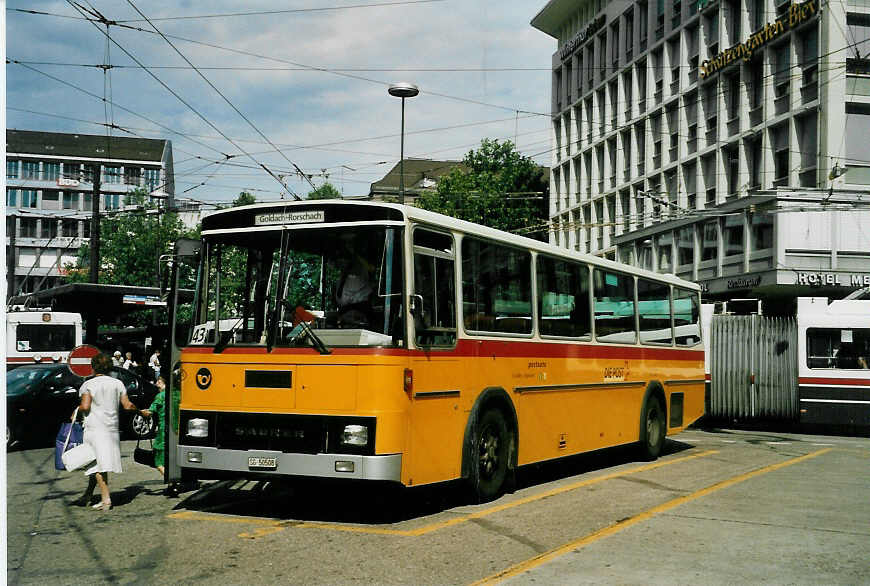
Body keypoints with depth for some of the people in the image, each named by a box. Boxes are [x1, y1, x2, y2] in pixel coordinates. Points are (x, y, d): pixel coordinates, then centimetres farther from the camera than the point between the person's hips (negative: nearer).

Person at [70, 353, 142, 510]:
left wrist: (76, 410, 8)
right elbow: (127, 405, 5)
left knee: (98, 463, -6)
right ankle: (87, 496, 19)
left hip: (95, 428, -5)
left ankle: (106, 498, -14)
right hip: (112, 428, 5)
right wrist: (139, 411, 22)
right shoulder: (117, 383, 9)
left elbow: (85, 406, -12)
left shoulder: (89, 384, -3)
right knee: (99, 463, 13)